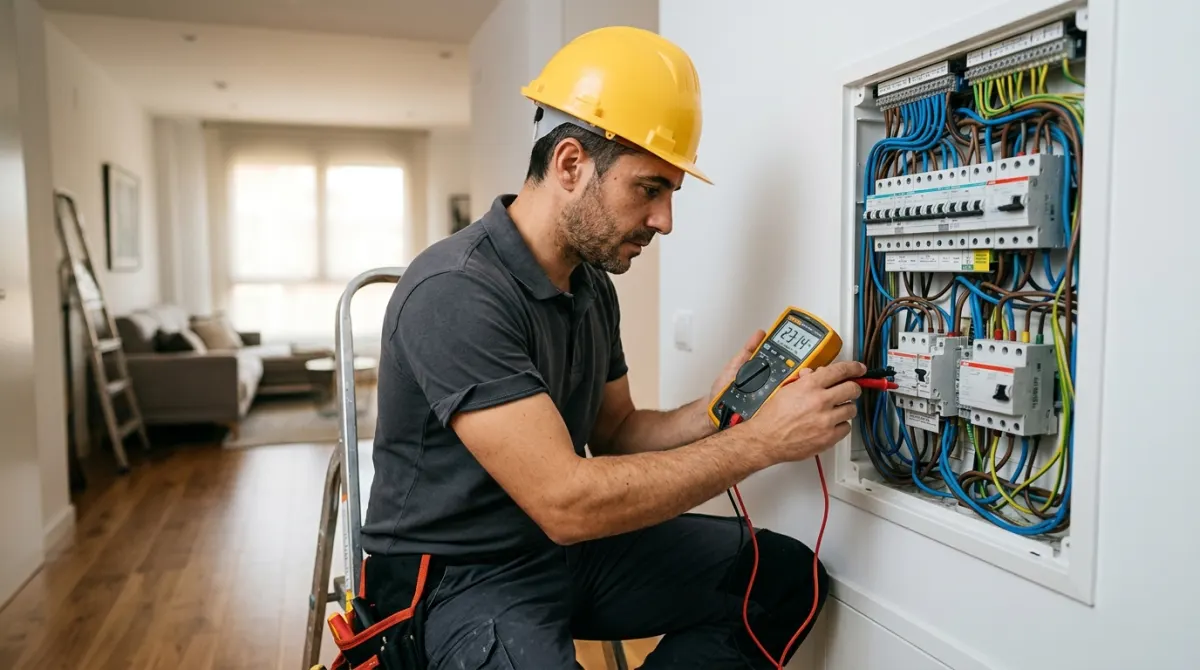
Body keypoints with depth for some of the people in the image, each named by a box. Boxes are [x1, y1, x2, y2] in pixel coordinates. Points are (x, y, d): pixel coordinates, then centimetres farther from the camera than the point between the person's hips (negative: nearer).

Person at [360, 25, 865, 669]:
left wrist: (711, 414, -9)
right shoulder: (455, 293, -25)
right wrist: (762, 439, -25)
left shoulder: (592, 285, 3)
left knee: (784, 572, -2)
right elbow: (566, 501, -29)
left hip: (567, 546, 8)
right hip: (459, 575, -7)